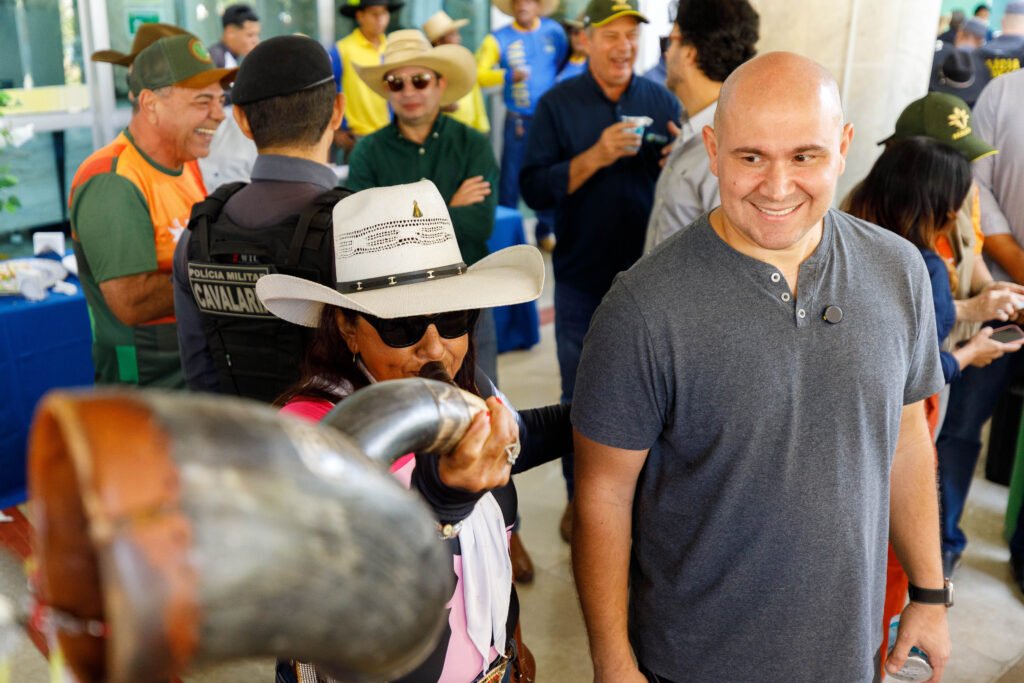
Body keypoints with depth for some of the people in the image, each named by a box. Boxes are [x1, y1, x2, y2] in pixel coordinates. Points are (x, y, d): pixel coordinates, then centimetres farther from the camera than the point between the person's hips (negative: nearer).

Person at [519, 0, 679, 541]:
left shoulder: (662, 101, 3)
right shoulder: (558, 104, -2)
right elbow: (535, 190, -11)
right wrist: (596, 157, -23)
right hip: (582, 278, -1)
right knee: (580, 395, 10)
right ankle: (579, 495, 28)